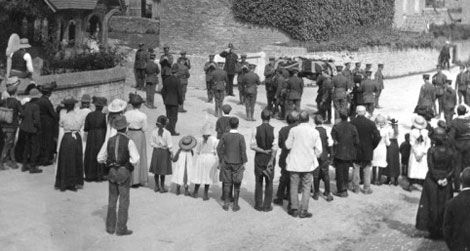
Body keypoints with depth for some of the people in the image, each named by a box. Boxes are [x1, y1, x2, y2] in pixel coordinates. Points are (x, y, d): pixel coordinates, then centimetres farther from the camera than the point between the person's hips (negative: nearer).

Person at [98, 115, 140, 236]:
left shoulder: (110, 141, 2)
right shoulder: (129, 142, -12)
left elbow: (100, 158, 7)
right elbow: (135, 160, -18)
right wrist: (129, 161, 3)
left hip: (112, 172, 5)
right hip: (124, 173, -5)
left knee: (112, 200, 15)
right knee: (124, 201, 4)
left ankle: (110, 227, 21)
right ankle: (121, 228, 5)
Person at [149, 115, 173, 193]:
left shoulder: (154, 131, -5)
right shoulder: (167, 133, -16)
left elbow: (151, 143, 0)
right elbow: (169, 145, -11)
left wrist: (156, 146, 11)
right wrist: (171, 153, -2)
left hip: (156, 151, 4)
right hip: (164, 152, -4)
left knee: (156, 170, 13)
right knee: (163, 171, 5)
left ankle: (156, 186, 22)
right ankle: (162, 187, 12)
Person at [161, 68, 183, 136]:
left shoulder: (166, 80, 1)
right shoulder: (177, 81, -16)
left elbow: (163, 91, 8)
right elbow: (179, 92, -13)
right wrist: (180, 101, -1)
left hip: (167, 101, 5)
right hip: (174, 102, -5)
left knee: (168, 116, 15)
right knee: (174, 117, 2)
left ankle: (168, 130, 19)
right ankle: (172, 131, 1)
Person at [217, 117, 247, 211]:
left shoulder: (225, 136, -6)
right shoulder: (240, 137, -13)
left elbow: (219, 148, -4)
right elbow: (243, 150, -14)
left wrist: (221, 160, 7)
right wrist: (244, 162, -4)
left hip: (226, 163, 2)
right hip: (237, 163, -2)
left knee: (227, 184, 11)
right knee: (236, 185, 8)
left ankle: (226, 204, 14)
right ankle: (235, 205, 11)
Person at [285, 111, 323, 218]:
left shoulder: (293, 130, -9)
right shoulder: (314, 132, -5)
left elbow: (288, 145, -1)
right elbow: (319, 150, -2)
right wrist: (314, 158, 16)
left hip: (294, 163, 0)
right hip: (308, 163, 0)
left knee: (294, 186, 10)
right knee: (306, 187, 7)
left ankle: (294, 209, 13)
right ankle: (303, 211, 6)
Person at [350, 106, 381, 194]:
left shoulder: (352, 123, -8)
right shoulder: (370, 123, -8)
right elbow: (377, 136, -10)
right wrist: (372, 146, 2)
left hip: (355, 151, 1)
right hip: (367, 151, 0)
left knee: (356, 169, 11)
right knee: (367, 170, 9)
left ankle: (355, 188, 15)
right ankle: (366, 188, 12)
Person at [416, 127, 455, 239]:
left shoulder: (431, 150, -11)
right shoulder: (450, 152, -4)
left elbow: (431, 167, -14)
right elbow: (452, 169, -6)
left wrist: (437, 179, -9)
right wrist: (446, 179, -9)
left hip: (432, 181, -2)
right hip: (447, 184, 2)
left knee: (432, 206, 8)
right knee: (445, 207, 12)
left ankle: (433, 231, 10)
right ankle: (443, 231, 16)